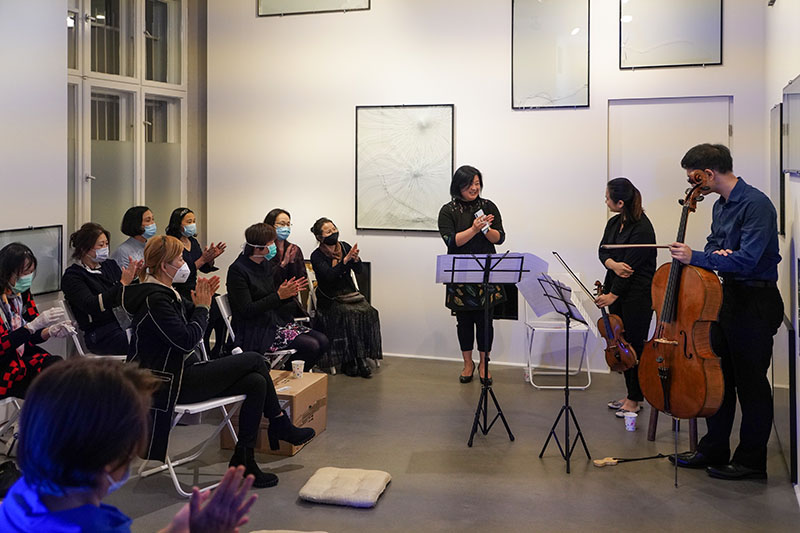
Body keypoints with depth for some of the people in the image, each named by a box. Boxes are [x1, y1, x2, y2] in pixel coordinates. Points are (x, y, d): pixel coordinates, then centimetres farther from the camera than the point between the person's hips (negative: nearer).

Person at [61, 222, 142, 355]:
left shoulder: (110, 265, 16)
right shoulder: (72, 277, -2)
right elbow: (92, 306, -18)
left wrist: (131, 278, -7)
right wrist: (122, 284, -23)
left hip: (127, 322, 6)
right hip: (101, 334, -6)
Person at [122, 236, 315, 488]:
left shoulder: (165, 293, 12)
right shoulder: (154, 299, -19)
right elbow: (187, 340, -24)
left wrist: (200, 302, 3)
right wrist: (202, 307, -11)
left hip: (185, 371, 10)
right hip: (173, 382, -10)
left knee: (256, 382, -5)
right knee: (254, 360, -10)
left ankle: (243, 461, 3)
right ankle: (281, 426, 6)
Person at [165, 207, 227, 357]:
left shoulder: (193, 242, 15)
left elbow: (205, 269, 18)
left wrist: (212, 257, -2)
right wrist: (202, 259, -20)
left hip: (194, 289, 8)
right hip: (180, 292, -8)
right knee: (213, 309, -27)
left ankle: (217, 353, -4)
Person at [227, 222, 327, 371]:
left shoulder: (266, 264, 12)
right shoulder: (237, 270, -13)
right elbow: (247, 310, -19)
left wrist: (288, 292, -1)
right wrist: (279, 296, -20)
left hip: (275, 322, 9)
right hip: (256, 332, -9)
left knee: (322, 341, -7)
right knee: (310, 346, -21)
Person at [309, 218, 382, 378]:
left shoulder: (344, 246, 8)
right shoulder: (317, 256, -5)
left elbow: (358, 270, 0)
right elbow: (329, 276, -20)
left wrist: (356, 259, -22)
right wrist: (346, 259, -27)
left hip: (350, 293, 4)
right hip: (330, 299, -4)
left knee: (368, 312, -23)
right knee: (349, 314, -30)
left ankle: (361, 357, -17)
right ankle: (348, 361, -22)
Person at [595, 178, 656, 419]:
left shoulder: (642, 229, -19)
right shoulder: (614, 223, 7)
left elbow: (632, 265, -20)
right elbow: (603, 251, 4)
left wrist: (612, 295, -19)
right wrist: (613, 264, -18)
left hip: (638, 294, -8)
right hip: (616, 290, 8)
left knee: (634, 344, -1)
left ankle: (635, 399, 11)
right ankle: (631, 394, 24)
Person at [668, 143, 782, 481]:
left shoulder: (756, 205, -19)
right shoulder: (721, 205, 10)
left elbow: (746, 260, -26)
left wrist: (695, 258, -22)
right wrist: (714, 253, -2)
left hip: (755, 303, -9)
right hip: (728, 297, 9)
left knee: (750, 383, 1)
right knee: (720, 375, 15)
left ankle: (752, 461, 13)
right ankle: (714, 450, 27)